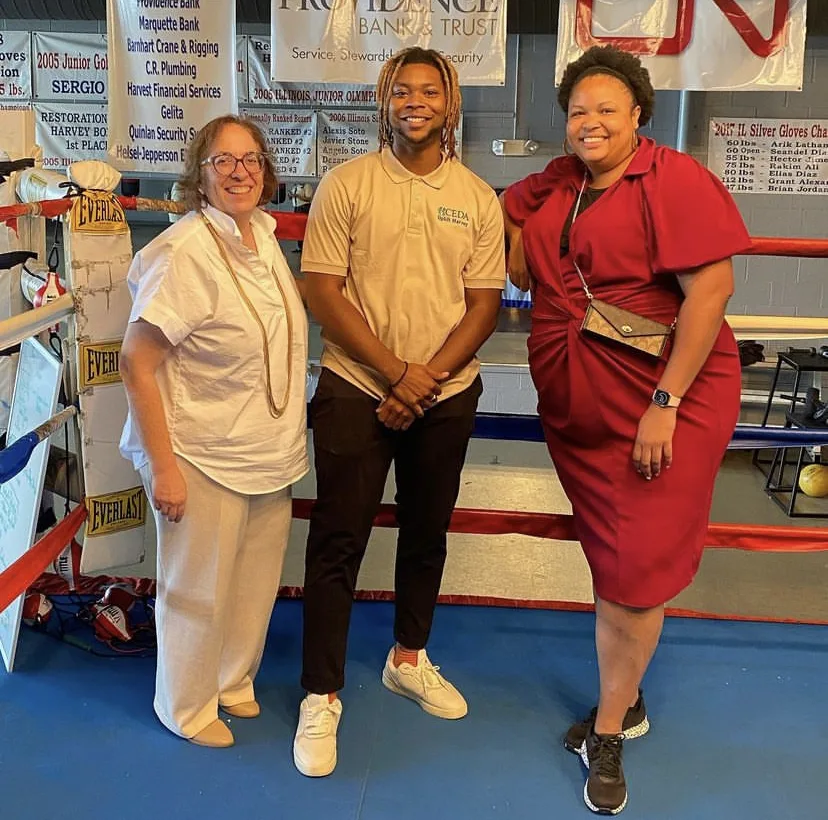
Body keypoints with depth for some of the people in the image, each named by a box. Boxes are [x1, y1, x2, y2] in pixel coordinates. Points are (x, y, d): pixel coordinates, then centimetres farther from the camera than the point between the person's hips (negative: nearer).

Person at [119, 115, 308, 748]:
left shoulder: (263, 235, 4)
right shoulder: (185, 252, -20)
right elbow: (136, 364, -19)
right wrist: (163, 466, -20)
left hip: (270, 454, 7)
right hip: (204, 458, -7)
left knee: (256, 583, 19)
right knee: (199, 589, 10)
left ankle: (233, 681, 44)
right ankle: (187, 706, 34)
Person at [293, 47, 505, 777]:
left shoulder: (478, 199, 3)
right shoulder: (345, 185, -4)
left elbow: (484, 305, 1)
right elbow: (323, 293, -8)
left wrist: (427, 379, -12)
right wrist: (396, 374, -13)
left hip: (448, 396, 3)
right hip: (356, 389, -3)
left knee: (427, 532, 16)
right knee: (338, 542, 0)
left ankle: (408, 658, 37)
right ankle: (322, 695, 13)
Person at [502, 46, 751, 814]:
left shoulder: (674, 180, -14)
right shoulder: (557, 182, 8)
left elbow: (711, 289, -19)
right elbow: (509, 212, 29)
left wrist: (665, 405, -22)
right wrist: (517, 248, 6)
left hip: (661, 406, -6)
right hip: (575, 406, 7)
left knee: (633, 567, 0)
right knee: (608, 556, 17)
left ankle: (607, 733, 18)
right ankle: (626, 701, 36)